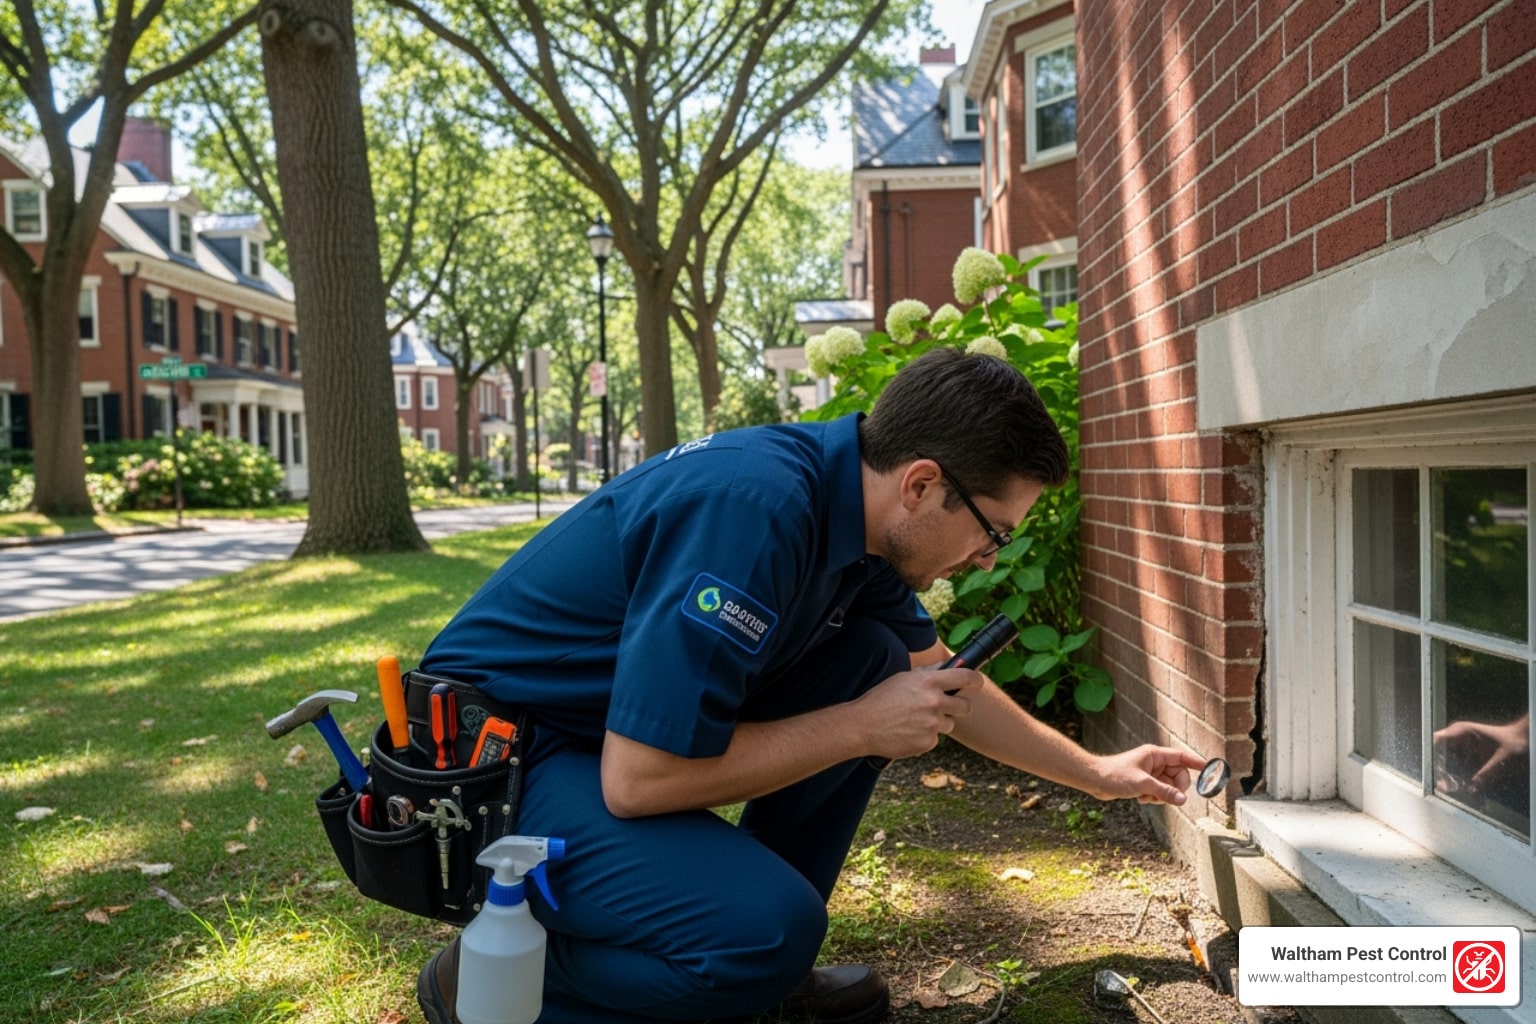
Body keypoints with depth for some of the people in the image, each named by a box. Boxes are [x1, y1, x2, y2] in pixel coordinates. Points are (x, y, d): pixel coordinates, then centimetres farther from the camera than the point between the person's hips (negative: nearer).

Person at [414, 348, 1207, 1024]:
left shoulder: (853, 508, -1)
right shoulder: (756, 512, -30)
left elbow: (944, 685, 16)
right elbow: (637, 779, -29)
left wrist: (1096, 773, 22)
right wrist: (861, 728, -19)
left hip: (617, 724, 9)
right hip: (494, 761, -9)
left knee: (872, 658, 1)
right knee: (768, 928, -27)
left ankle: (764, 958, 10)